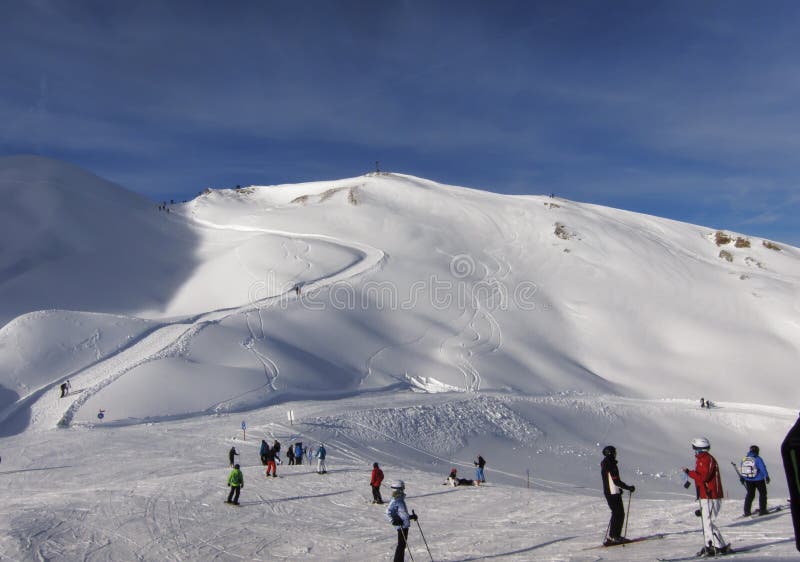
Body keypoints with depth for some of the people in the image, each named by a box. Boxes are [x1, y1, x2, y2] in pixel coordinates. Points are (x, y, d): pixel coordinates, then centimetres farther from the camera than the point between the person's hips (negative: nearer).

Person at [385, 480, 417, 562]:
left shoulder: (401, 500, 12)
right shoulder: (394, 501, -15)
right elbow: (388, 513, -21)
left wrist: (411, 516, 20)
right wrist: (393, 521, -32)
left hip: (405, 525, 9)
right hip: (401, 526, -9)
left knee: (403, 544, 16)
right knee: (401, 545, -4)